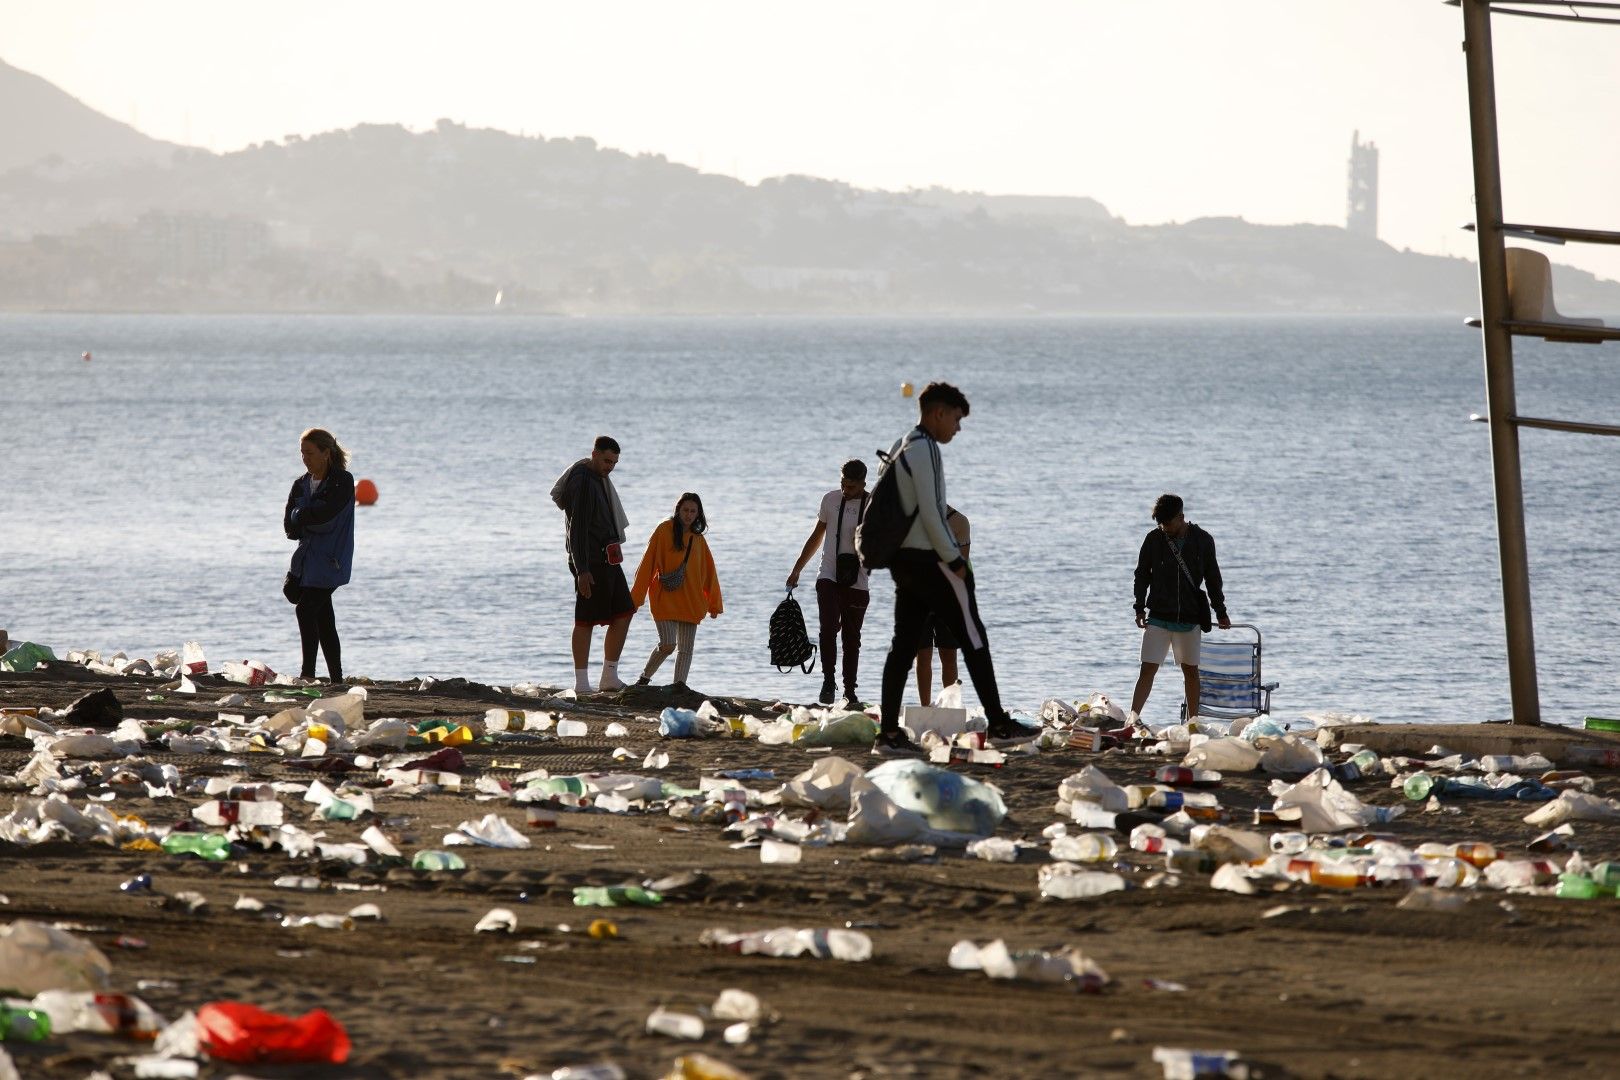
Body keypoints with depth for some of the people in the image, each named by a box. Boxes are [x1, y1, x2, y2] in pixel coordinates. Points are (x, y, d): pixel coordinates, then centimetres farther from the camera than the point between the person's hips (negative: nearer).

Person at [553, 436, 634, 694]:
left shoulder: (600, 479, 15)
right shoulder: (582, 482, -15)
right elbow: (577, 529, -20)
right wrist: (582, 570, -24)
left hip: (607, 560, 10)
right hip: (591, 563, -10)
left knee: (623, 614, 8)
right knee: (586, 621, -6)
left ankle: (610, 678, 11)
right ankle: (582, 683, -3)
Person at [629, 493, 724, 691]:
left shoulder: (698, 539, 12)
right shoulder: (664, 530, -2)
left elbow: (709, 572, 17)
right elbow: (647, 564, -3)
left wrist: (714, 604, 15)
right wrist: (636, 597, -6)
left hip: (690, 600, 5)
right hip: (665, 598, -5)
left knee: (686, 648, 0)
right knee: (668, 644, -14)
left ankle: (680, 684, 0)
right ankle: (644, 677, 4)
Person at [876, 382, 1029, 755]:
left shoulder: (901, 449, 17)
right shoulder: (925, 449, -13)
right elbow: (931, 512, -19)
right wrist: (954, 560, -13)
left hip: (903, 559, 9)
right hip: (929, 559, -9)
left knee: (904, 644, 6)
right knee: (973, 637, -2)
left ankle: (888, 732, 2)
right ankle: (998, 724, 0)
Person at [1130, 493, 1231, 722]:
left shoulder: (1203, 541, -1)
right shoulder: (1154, 540, -2)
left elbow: (1212, 578, 8)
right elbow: (1142, 575, 6)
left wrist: (1221, 612, 11)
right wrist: (1140, 608, 0)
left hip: (1190, 617, 1)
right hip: (1158, 617, -1)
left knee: (1191, 670, 10)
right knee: (1148, 669, -9)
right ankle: (1132, 719, -13)